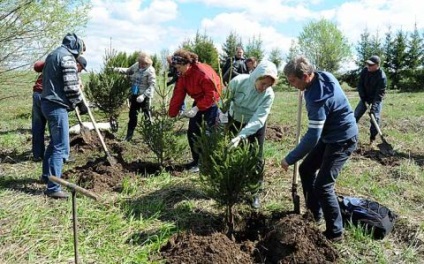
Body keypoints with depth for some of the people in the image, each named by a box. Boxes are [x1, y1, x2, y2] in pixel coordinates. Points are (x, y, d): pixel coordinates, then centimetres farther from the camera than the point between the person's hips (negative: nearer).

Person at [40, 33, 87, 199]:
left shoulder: (53, 55, 18)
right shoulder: (67, 56, -12)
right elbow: (71, 86, -18)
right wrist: (80, 103, -4)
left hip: (47, 103, 10)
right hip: (57, 106, -10)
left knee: (55, 142, 23)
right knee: (61, 147, -9)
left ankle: (47, 175, 35)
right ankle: (53, 188, -8)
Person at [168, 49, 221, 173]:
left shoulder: (203, 73, -28)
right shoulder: (183, 76, -4)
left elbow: (212, 95, -27)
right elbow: (177, 95, -5)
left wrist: (196, 108, -32)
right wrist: (171, 115, -8)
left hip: (211, 103, -8)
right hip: (199, 102, 8)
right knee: (192, 132, 6)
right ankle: (197, 160, 19)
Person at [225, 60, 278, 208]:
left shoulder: (269, 95, -29)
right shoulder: (238, 81, -28)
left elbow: (258, 120, -34)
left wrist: (240, 136, -45)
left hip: (255, 126, -1)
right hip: (235, 121, 1)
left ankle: (255, 193, 18)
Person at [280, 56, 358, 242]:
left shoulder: (317, 97, -33)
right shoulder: (322, 76, -5)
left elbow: (312, 137, -32)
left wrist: (289, 159, -24)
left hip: (342, 140, -10)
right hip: (330, 135, 10)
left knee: (323, 185, -10)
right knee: (306, 170, 14)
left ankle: (335, 232, 6)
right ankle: (315, 213, 28)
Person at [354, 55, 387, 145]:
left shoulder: (382, 76, -29)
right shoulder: (365, 70, -15)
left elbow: (380, 94, -30)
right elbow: (360, 84, -8)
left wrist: (373, 107, -36)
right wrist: (363, 98, -15)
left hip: (376, 99, -4)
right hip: (365, 97, 4)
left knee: (375, 119, -9)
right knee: (355, 115, 2)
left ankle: (372, 138, 6)